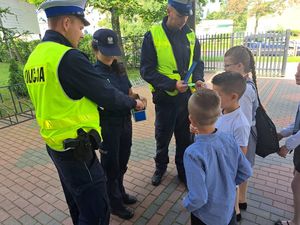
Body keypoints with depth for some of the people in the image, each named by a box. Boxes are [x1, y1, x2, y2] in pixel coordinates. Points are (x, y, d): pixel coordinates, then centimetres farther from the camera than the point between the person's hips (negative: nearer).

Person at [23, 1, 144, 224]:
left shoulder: (34, 58, 7)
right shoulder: (69, 57, -21)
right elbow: (108, 95, -16)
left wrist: (89, 105, 18)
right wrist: (133, 102, 2)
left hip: (55, 144, 10)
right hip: (76, 149, -9)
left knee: (78, 205, 27)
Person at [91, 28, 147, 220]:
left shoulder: (120, 68, 5)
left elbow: (129, 91, 14)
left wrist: (137, 96, -7)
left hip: (125, 120, 6)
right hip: (108, 124, -6)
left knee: (122, 161, 20)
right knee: (110, 164, 11)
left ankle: (120, 193, 44)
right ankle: (114, 203, 32)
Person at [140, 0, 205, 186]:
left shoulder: (191, 35, 6)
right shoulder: (153, 35, -9)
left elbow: (197, 62, 14)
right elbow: (147, 70, -12)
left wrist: (198, 79, -7)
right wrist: (172, 84, -22)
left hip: (187, 96, 4)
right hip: (165, 96, -3)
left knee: (185, 136, 15)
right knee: (163, 136, 13)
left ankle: (184, 169, 37)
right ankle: (161, 167, 39)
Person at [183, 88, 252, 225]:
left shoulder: (193, 153, -34)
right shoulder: (229, 139, -18)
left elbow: (198, 197, -29)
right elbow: (246, 172, -5)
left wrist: (186, 204, -9)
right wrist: (228, 183, 8)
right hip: (229, 208, 4)